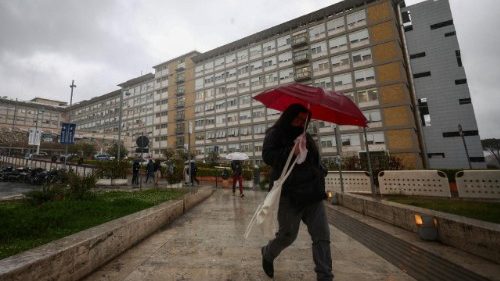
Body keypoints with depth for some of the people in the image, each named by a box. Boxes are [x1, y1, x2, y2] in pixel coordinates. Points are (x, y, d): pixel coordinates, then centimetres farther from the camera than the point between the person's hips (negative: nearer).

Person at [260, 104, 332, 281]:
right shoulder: (275, 133, 1)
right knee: (288, 235, 3)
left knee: (322, 236, 1)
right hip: (288, 193, -6)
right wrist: (291, 152, -22)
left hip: (312, 193, 7)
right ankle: (268, 254, 34)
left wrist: (319, 177, 14)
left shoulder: (306, 137, 21)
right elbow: (267, 156, -12)